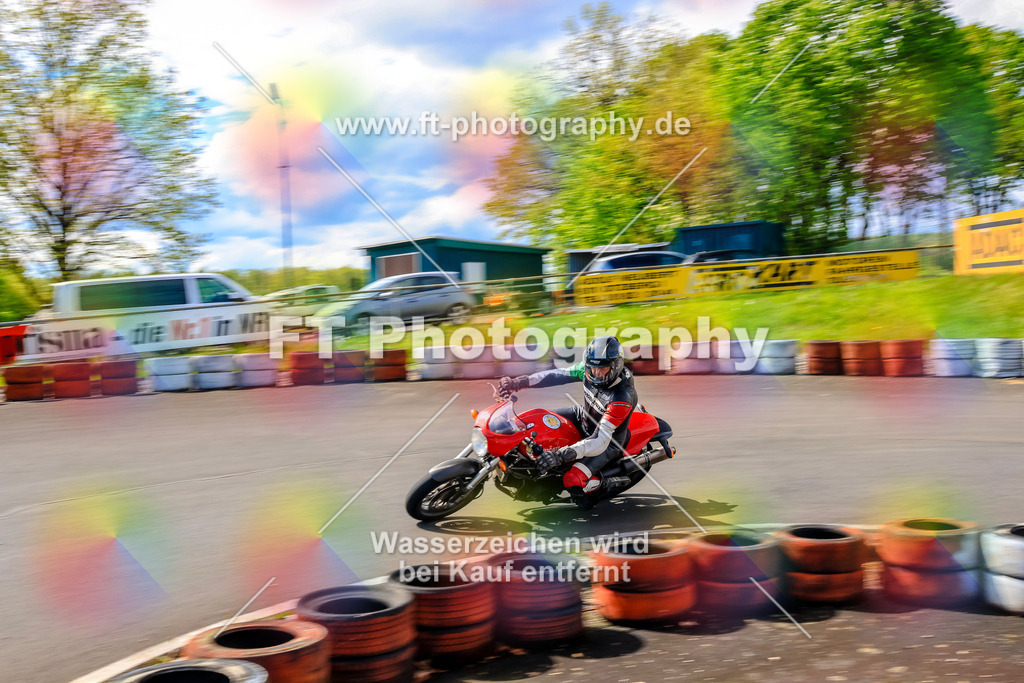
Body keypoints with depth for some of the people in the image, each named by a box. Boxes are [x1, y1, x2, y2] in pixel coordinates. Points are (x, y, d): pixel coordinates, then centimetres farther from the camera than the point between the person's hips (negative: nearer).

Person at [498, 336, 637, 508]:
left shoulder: (623, 397, -37)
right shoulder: (588, 369, -19)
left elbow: (600, 441, -40)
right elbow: (556, 375, -9)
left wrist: (562, 454, -51)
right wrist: (516, 383, -20)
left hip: (608, 442, -7)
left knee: (572, 481, -25)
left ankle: (606, 484, 4)